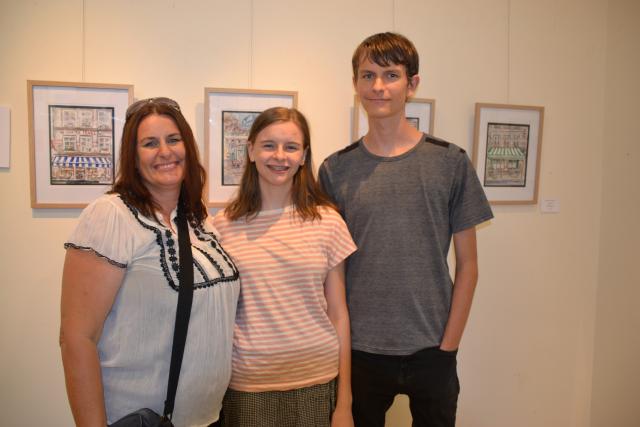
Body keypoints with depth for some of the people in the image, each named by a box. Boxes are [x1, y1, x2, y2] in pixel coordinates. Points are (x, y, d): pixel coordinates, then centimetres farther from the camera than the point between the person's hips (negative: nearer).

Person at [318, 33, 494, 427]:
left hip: (431, 349, 0)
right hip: (360, 349, 1)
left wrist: (449, 344, -4)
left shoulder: (451, 162, -3)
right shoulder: (335, 169, -1)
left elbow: (467, 264, 0)